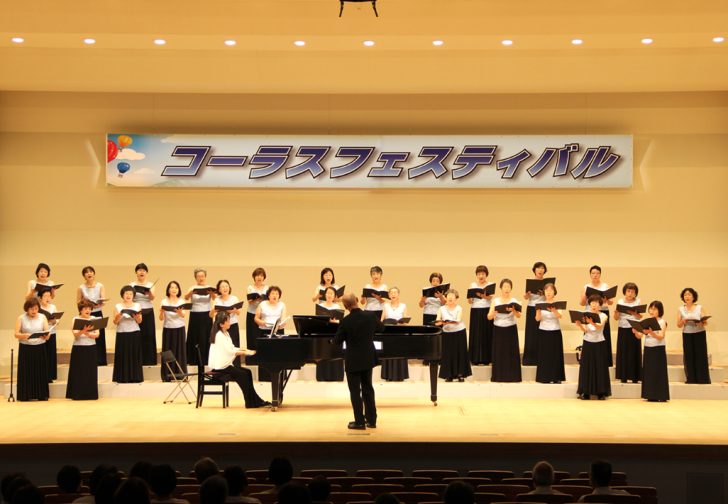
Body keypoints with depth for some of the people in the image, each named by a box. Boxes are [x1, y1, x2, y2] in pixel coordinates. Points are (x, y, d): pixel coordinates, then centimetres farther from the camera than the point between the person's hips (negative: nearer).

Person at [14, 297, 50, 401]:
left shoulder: (43, 317, 5)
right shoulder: (21, 318, 1)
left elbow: (47, 333, -1)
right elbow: (16, 334, -6)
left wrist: (45, 336, -25)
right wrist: (24, 335, -26)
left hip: (40, 348, 1)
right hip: (25, 348, -1)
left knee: (40, 371, 0)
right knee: (26, 372, -2)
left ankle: (41, 395, 6)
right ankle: (26, 395, 4)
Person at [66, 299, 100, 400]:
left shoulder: (93, 319, 5)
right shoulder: (76, 319, -2)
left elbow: (96, 335, -3)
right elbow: (76, 335, -14)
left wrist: (87, 333, -20)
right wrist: (83, 330, -32)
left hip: (91, 348, 2)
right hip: (79, 348, -2)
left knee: (91, 372, 3)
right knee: (79, 372, -1)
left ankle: (90, 394, 8)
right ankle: (78, 394, 4)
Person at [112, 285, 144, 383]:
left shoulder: (137, 306, 6)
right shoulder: (118, 306, 3)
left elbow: (139, 321, 3)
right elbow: (115, 322, 0)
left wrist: (136, 316, -17)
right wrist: (119, 315, -18)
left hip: (134, 333, 1)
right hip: (122, 333, -1)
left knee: (135, 355, 0)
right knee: (122, 355, -1)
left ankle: (134, 377, 5)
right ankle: (122, 377, 3)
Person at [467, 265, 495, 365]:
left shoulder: (490, 285, 3)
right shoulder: (473, 285, 8)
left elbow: (490, 297, -13)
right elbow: (470, 301, 4)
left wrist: (483, 295, -34)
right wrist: (470, 295, -19)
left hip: (486, 311, -1)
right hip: (475, 311, 2)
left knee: (486, 334, -2)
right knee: (476, 334, 0)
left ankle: (485, 359, 3)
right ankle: (476, 358, 4)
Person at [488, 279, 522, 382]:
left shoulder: (514, 301, 0)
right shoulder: (495, 301, 2)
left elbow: (519, 315, -14)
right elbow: (489, 317, -4)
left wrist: (513, 310, -35)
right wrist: (495, 311, -24)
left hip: (511, 329, -1)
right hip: (498, 329, 1)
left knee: (511, 352, -1)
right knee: (499, 353, 0)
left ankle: (512, 377, 5)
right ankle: (499, 377, 7)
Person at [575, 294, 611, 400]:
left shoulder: (603, 316, -3)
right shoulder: (585, 315, 2)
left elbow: (599, 326, -23)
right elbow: (584, 330, -8)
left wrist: (592, 323, -43)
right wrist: (579, 325, -29)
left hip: (599, 343, -1)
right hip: (587, 343, 2)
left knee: (600, 366, -1)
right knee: (586, 366, 0)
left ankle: (601, 393, 3)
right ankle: (586, 392, 5)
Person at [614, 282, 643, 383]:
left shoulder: (638, 302, 4)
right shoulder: (620, 302, 5)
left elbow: (640, 317, 0)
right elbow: (616, 318, 5)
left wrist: (634, 313, -19)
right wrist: (616, 313, -16)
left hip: (634, 329, -1)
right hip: (622, 329, 1)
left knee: (634, 352, -1)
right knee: (623, 352, 0)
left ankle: (634, 377, 4)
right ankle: (623, 376, 5)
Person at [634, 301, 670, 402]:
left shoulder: (662, 322, -6)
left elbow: (661, 337, -17)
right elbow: (640, 336, 3)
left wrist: (651, 333, -34)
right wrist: (636, 332, -18)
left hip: (658, 349, -5)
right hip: (648, 349, 5)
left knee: (659, 372, -4)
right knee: (648, 372, 5)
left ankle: (661, 396, -1)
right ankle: (651, 395, 10)